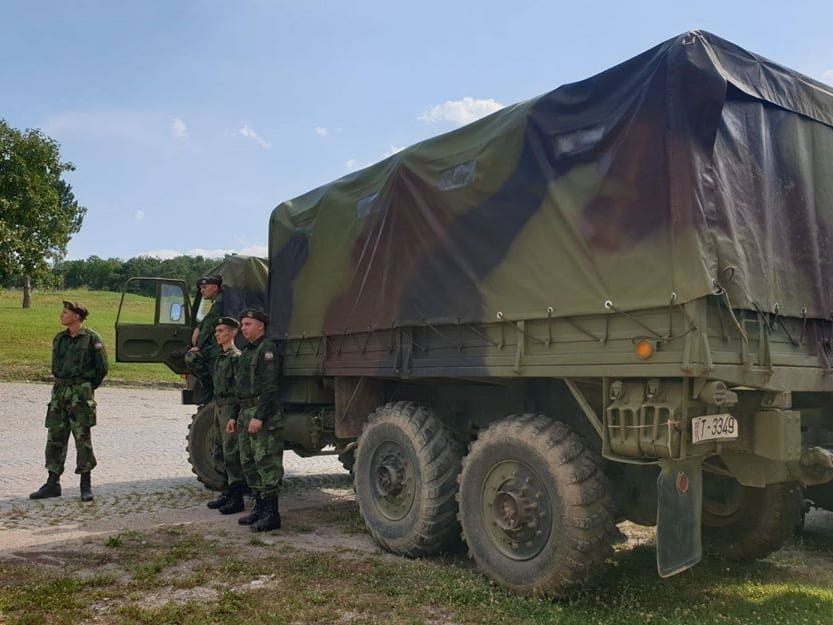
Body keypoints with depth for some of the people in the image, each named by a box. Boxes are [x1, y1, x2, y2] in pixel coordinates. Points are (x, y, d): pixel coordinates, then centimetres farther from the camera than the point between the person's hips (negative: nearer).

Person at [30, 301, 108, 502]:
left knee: (83, 439, -2)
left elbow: (102, 368, -3)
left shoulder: (91, 338, -6)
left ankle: (86, 485, 7)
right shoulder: (59, 339, 11)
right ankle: (53, 484, 15)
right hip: (59, 392, 6)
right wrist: (63, 386, 14)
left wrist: (86, 388, 4)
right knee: (55, 438, 7)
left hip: (81, 394, -6)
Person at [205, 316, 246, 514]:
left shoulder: (236, 357, -13)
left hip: (230, 409, -10)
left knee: (232, 455, -7)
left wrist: (234, 416, -23)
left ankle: (237, 499, -1)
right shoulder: (220, 357, 16)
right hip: (219, 408, 10)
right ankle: (227, 493, 25)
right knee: (219, 453, 15)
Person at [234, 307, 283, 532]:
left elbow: (269, 387, -18)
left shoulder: (267, 349, -10)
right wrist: (236, 416, 20)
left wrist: (259, 416, -22)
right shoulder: (246, 352, 20)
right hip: (245, 412, 10)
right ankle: (260, 507, 24)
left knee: (267, 463, -8)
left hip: (264, 414, -10)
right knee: (248, 463, 14)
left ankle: (271, 513, -4)